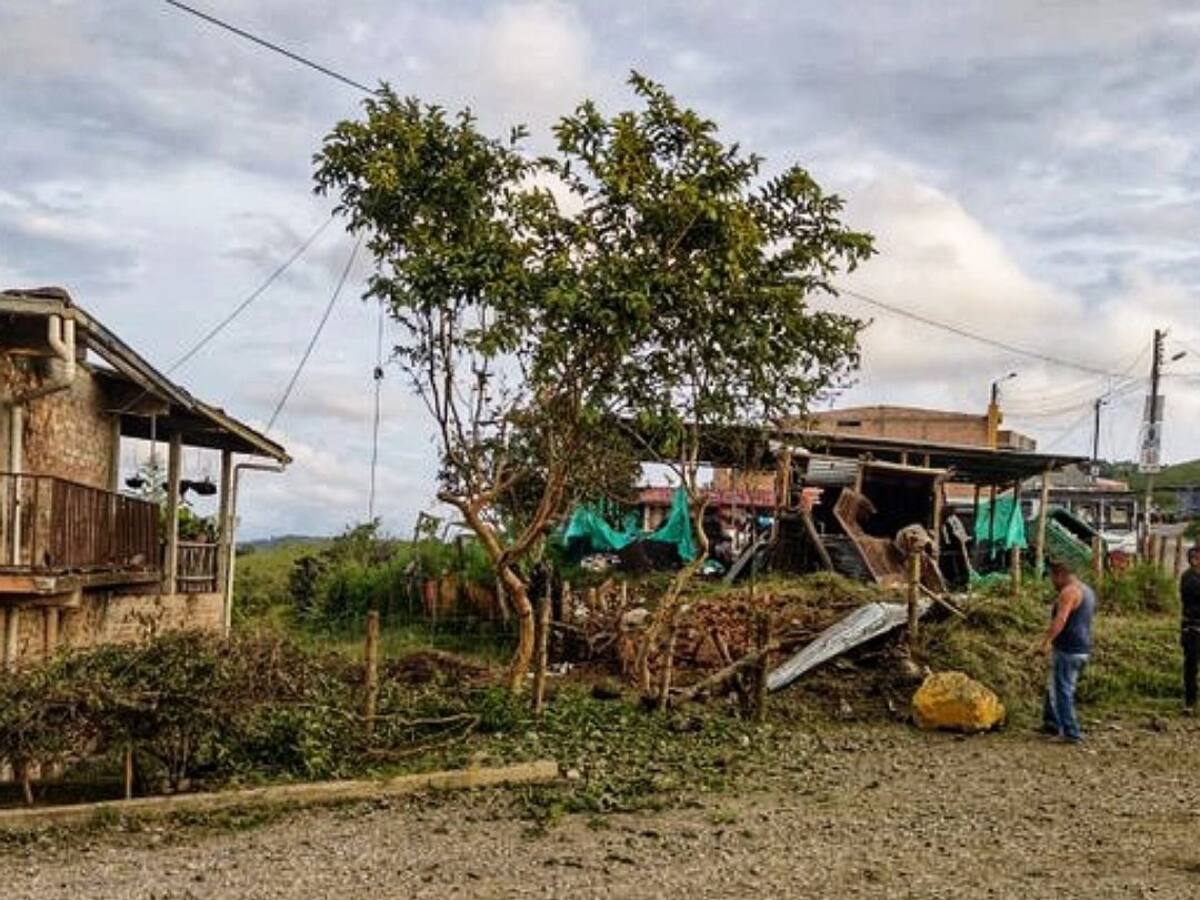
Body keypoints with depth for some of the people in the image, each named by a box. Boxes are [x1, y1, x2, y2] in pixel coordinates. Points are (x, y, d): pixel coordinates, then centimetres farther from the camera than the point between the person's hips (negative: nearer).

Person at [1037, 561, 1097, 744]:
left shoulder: (1069, 592, -14)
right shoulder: (1088, 591, 17)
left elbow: (1060, 620, -28)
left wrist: (1045, 640, -31)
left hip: (1068, 650, -10)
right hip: (1083, 649, 10)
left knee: (1063, 691, -3)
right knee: (1054, 686, 20)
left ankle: (1071, 732, -3)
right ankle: (1051, 723, 28)